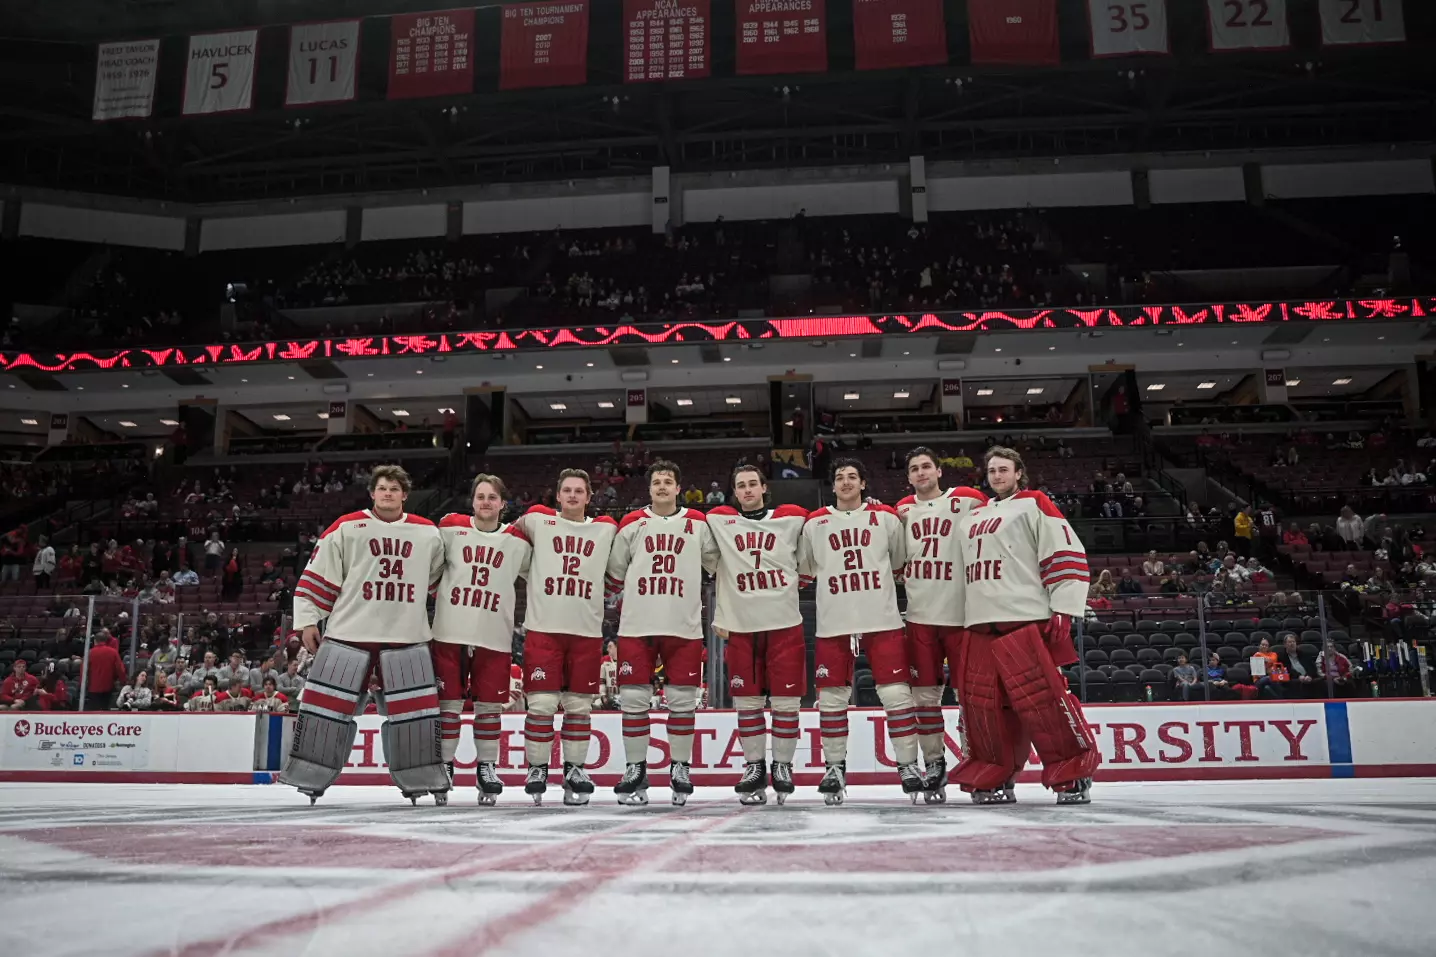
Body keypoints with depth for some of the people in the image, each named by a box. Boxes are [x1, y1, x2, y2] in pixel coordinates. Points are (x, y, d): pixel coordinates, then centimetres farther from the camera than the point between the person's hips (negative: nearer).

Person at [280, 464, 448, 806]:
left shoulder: (428, 533, 8)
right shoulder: (346, 528, 0)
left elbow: (437, 576, 21)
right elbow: (317, 574, 1)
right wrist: (307, 619, -2)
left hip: (407, 637, 2)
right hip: (348, 633, -2)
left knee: (415, 710, 0)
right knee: (329, 705, -1)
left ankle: (419, 779, 13)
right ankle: (310, 778, 12)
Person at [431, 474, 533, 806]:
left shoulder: (517, 541, 2)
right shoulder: (450, 528, 1)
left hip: (495, 637, 1)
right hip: (450, 632, 0)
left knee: (489, 705, 7)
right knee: (448, 702, 6)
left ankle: (487, 767, 19)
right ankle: (444, 764, 18)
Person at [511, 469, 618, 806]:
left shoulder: (606, 529, 9)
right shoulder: (537, 520, 4)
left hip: (587, 630, 2)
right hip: (543, 627, -2)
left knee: (579, 705, 7)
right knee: (541, 703, -4)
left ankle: (575, 769, 18)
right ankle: (537, 769, 9)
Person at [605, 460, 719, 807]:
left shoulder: (698, 524, 7)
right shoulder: (631, 524, 8)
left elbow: (719, 566, 13)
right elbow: (614, 573, 14)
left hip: (684, 626, 0)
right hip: (636, 625, 0)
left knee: (683, 699, 2)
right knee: (633, 697, 0)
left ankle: (680, 769, 16)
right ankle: (635, 770, 12)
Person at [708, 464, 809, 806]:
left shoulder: (792, 518, 5)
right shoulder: (718, 521, 7)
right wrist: (719, 617, 7)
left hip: (785, 623, -1)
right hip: (740, 625, 1)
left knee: (786, 700, 2)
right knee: (747, 701, 5)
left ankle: (783, 765, 15)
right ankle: (754, 767, 17)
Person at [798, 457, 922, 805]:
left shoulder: (886, 518, 7)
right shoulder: (814, 523, 9)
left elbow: (901, 562, 15)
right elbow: (804, 569, 17)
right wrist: (831, 581, 6)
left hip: (883, 621, -1)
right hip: (833, 626, 1)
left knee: (896, 693, -2)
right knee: (832, 697, 4)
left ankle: (908, 764, 9)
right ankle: (834, 767, 16)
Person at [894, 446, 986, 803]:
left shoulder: (968, 500, -1)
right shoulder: (902, 509, 12)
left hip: (962, 614, -3)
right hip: (919, 616, 4)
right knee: (925, 693, 6)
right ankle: (934, 764, 16)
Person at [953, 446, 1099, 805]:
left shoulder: (1033, 505, 1)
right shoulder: (973, 517, 22)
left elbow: (1068, 554, -6)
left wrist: (1063, 609, -12)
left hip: (1026, 623, -7)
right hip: (981, 626, 7)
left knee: (1044, 699, -10)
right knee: (982, 704, 5)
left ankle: (1074, 776, 3)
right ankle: (994, 778, 16)